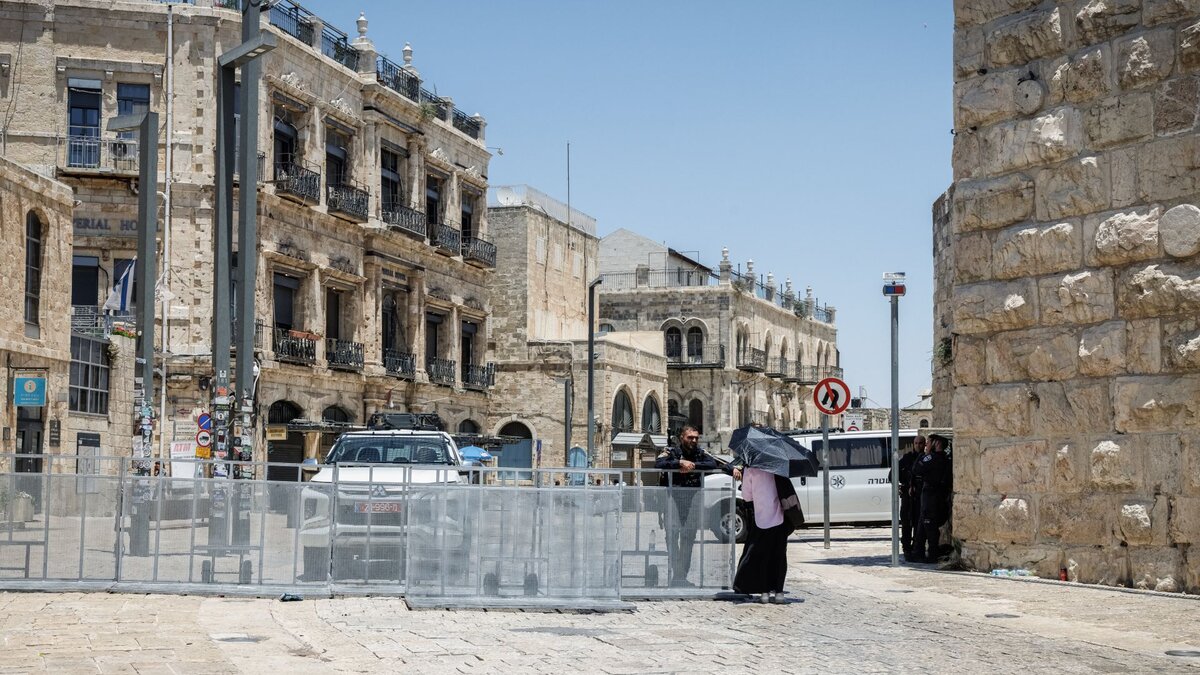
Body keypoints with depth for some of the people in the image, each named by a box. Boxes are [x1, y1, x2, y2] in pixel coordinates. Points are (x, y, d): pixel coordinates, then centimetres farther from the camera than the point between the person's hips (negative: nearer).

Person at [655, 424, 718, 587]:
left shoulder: (700, 453, 11)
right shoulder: (672, 452, 2)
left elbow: (713, 464, -8)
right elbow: (658, 464, -16)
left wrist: (693, 465, -19)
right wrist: (680, 463, -23)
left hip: (693, 497, 4)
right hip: (673, 495, -4)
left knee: (689, 537, 5)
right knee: (672, 533, -14)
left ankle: (682, 575, 10)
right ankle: (677, 572, -13)